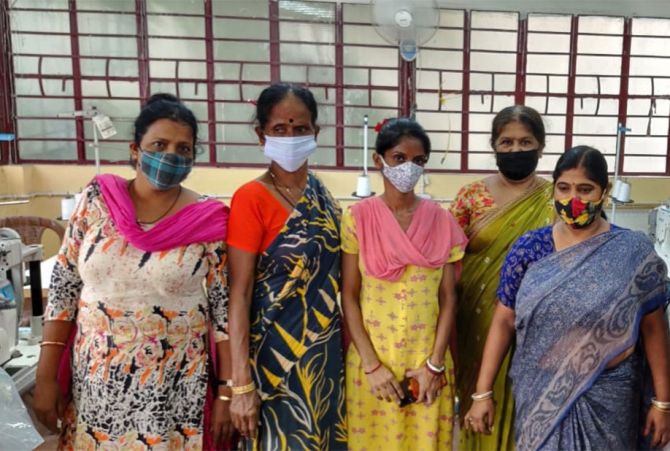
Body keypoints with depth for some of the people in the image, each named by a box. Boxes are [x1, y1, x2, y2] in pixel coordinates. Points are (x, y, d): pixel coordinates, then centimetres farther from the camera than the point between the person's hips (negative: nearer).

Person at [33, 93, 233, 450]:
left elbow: (225, 307, -7)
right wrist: (45, 377, 1)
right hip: (95, 379, 2)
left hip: (174, 387, -2)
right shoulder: (98, 199, -3)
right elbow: (63, 287, 1)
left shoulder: (208, 219, -9)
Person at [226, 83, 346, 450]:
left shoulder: (320, 192, 4)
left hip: (326, 350, 6)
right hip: (275, 354, -6)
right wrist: (241, 383, -17)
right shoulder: (251, 198, -14)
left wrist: (345, 345, 11)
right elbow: (239, 294, -16)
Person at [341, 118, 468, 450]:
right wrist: (371, 363, -10)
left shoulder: (442, 221, -1)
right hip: (372, 358, -1)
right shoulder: (358, 218, -7)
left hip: (427, 361, 2)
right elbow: (349, 296, -6)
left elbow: (448, 298, 0)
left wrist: (434, 364, -6)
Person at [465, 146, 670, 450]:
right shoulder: (528, 249, -7)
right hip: (539, 393, 1)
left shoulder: (635, 252, -8)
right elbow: (503, 322, -5)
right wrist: (483, 393, -6)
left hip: (608, 395, 0)